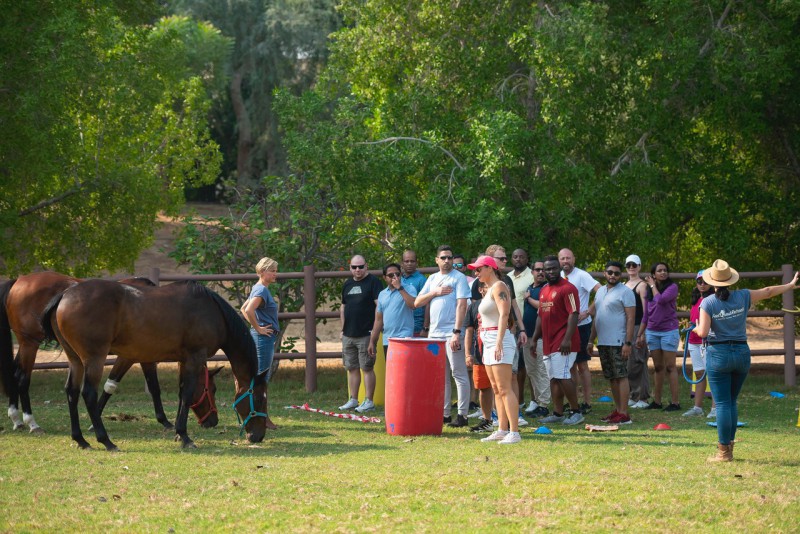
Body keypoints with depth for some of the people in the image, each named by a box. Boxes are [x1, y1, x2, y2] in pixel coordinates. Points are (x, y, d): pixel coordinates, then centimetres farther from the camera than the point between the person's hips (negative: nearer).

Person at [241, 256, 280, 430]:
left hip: (264, 337, 10)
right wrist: (258, 328, -19)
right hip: (264, 337, -10)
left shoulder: (259, 289, 14)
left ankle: (264, 417, 18)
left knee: (263, 378, 13)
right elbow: (248, 310, -30)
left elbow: (244, 309, 23)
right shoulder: (262, 290, -16)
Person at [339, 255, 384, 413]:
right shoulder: (347, 284, 15)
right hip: (349, 334, 7)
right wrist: (343, 328, 17)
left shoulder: (373, 282, -6)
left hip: (366, 333, -7)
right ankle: (353, 400, 18)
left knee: (367, 368, -5)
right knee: (352, 368, 11)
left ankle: (369, 401, -2)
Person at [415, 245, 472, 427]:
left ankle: (462, 415, -4)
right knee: (441, 376, 10)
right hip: (434, 333, 7)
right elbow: (417, 303, 12)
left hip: (451, 334, -7)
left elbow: (461, 305, -11)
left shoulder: (459, 278, -3)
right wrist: (435, 292, -4)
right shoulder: (433, 279, 16)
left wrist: (457, 332, -19)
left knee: (459, 374, -5)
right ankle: (444, 413, 15)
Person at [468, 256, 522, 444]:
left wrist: (499, 342, -29)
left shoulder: (499, 287, -10)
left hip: (499, 340, -10)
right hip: (489, 342, 10)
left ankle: (514, 432, -16)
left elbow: (504, 314, -21)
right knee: (496, 389, 10)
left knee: (504, 388, -13)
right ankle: (502, 430, 12)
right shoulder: (490, 289, 20)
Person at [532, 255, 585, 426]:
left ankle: (576, 411, -3)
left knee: (562, 376, -12)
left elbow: (573, 315, -16)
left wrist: (567, 339, -23)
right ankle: (557, 413, 15)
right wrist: (534, 340, 20)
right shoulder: (544, 290, 18)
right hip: (548, 342, 9)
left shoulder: (567, 289, -10)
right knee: (553, 378, 10)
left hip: (563, 344, -9)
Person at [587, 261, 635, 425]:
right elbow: (595, 316, 21)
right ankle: (617, 410, 17)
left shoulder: (625, 292, -8)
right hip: (603, 342, 8)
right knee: (611, 378, 11)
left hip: (618, 342, -8)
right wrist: (591, 340, 18)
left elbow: (631, 318, -12)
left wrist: (628, 343, -19)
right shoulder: (600, 291, 16)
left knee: (621, 376, -8)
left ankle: (624, 414, -9)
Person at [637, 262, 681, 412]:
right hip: (652, 331, 5)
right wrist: (641, 334, 14)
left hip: (668, 331, -5)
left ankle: (674, 402, -4)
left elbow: (661, 299, -22)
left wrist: (653, 286, -7)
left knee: (670, 367, -5)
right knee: (658, 367, 10)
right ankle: (657, 401, 15)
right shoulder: (649, 291, 10)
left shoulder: (672, 287, -5)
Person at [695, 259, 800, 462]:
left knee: (723, 403, -1)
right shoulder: (742, 297, 0)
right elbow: (768, 291, 14)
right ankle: (728, 446, 18)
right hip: (742, 354, 4)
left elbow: (703, 333, -16)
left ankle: (724, 451, -2)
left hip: (718, 355, -4)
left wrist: (697, 328, 8)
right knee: (732, 401, 16)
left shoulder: (708, 303, -10)